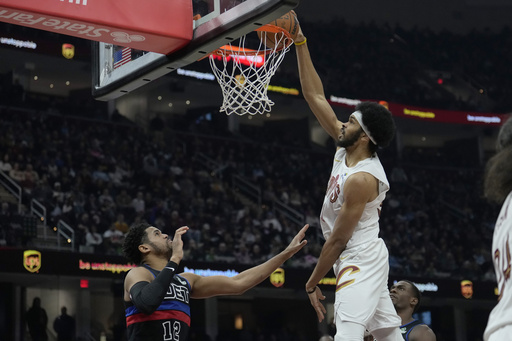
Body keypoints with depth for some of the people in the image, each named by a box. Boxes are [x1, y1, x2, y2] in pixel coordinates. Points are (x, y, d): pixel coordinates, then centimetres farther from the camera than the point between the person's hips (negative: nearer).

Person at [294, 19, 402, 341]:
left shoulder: (361, 178, -23)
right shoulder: (346, 148, 1)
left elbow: (338, 240, -19)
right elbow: (315, 96, 4)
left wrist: (312, 283, -10)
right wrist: (300, 43, -1)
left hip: (360, 260, -10)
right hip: (366, 257, 10)